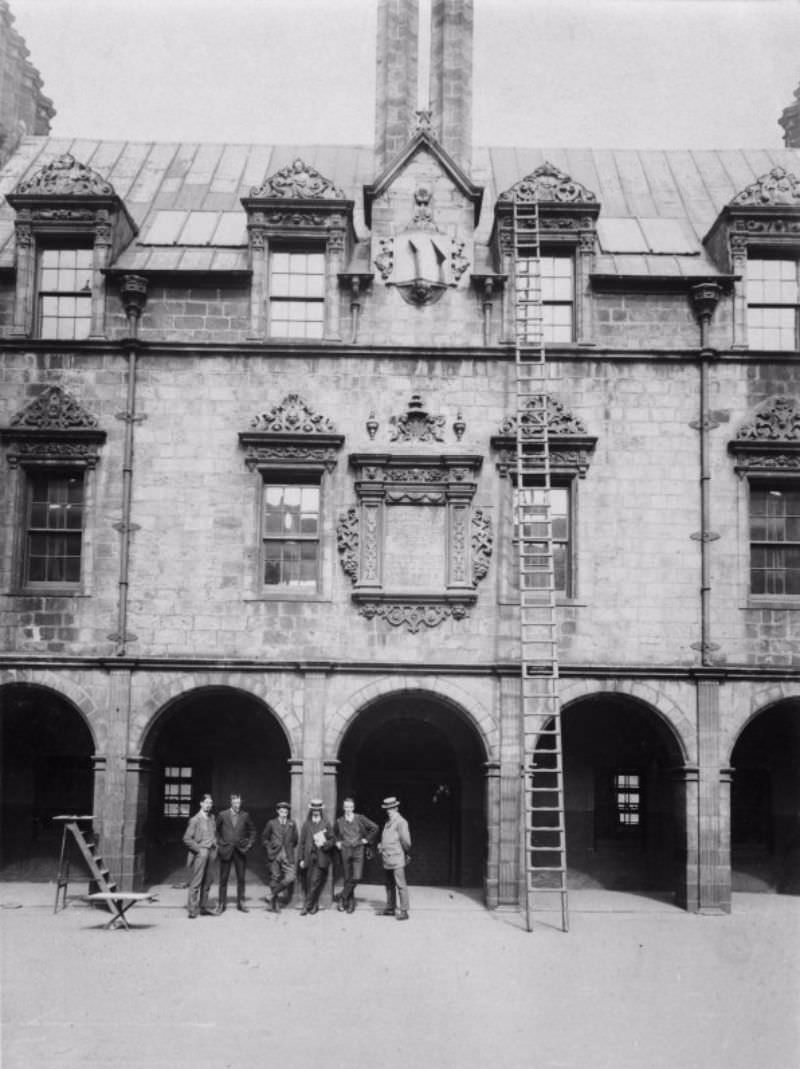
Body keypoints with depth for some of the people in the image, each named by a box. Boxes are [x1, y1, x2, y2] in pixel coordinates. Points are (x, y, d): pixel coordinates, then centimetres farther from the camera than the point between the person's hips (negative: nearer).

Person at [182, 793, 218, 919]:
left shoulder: (211, 818, 14)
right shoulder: (195, 820, -6)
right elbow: (187, 839, -9)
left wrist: (215, 847, 13)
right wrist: (198, 849, -11)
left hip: (210, 852, 7)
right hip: (200, 853, -7)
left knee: (207, 882, 9)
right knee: (196, 882, -7)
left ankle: (203, 907, 15)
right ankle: (192, 910, -6)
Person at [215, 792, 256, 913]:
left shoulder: (245, 816, 3)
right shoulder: (223, 815, 0)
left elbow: (252, 831, 14)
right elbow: (216, 830, 9)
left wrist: (249, 844, 4)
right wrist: (218, 843, 1)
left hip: (240, 850, 1)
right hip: (225, 851, -1)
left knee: (241, 878, 4)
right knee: (223, 878, 1)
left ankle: (241, 903, 11)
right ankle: (221, 903, 7)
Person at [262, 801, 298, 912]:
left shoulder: (292, 824, 10)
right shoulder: (271, 823, 5)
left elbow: (295, 839, 17)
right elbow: (264, 838, 11)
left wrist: (291, 849, 8)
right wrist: (269, 848, 1)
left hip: (288, 856, 1)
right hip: (275, 855, -1)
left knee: (290, 877, -15)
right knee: (275, 878, 0)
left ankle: (272, 893, 3)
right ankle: (275, 905, 10)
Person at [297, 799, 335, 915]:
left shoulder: (326, 824, 6)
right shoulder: (306, 824, 9)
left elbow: (331, 840, 8)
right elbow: (302, 842, 8)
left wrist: (324, 844, -13)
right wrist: (301, 858, 2)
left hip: (321, 858, -2)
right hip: (309, 857, 2)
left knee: (315, 882, -11)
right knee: (309, 883, 2)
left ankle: (306, 906, -8)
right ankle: (314, 904, 14)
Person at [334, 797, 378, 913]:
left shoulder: (360, 819, 0)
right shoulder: (339, 822, 5)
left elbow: (375, 828, 3)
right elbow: (334, 833, 26)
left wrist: (367, 840, 2)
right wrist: (337, 842, 11)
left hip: (358, 851, -1)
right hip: (345, 851, 2)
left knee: (356, 877, -13)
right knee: (347, 878, 3)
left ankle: (343, 897, 2)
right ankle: (350, 902, 14)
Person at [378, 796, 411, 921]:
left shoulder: (401, 822, -11)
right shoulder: (387, 822, 16)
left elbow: (405, 840, -14)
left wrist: (406, 852, -2)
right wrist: (381, 846, 12)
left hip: (397, 859, -9)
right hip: (387, 859, 9)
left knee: (401, 885, -6)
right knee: (389, 885, 16)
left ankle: (404, 912, -4)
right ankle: (390, 909, 26)